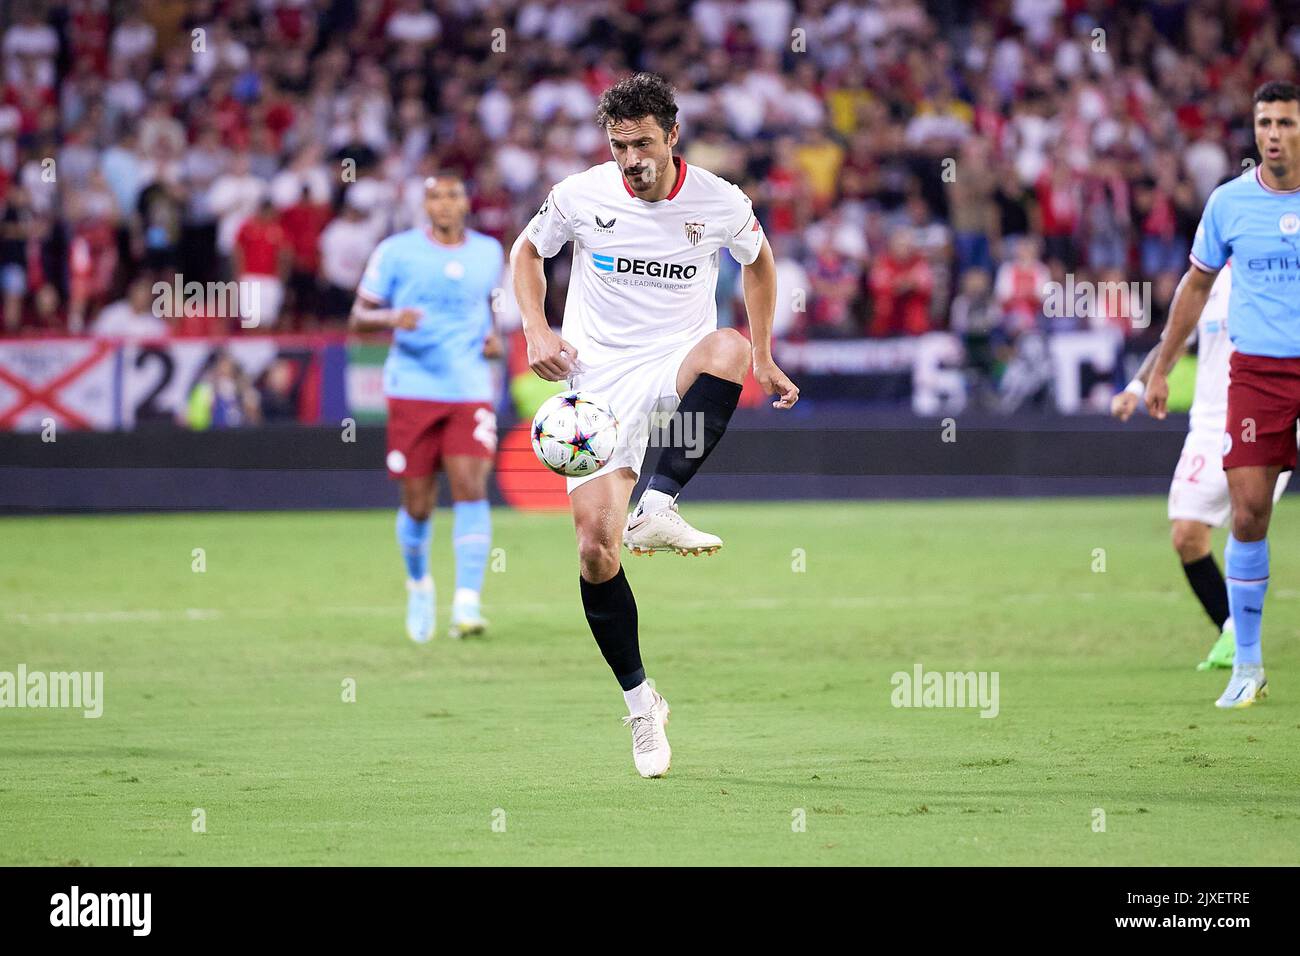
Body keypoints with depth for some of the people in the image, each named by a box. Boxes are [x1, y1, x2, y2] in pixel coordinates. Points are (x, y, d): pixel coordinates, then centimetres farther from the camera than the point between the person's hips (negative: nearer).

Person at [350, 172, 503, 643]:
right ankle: (419, 584, 32)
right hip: (413, 389, -1)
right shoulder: (397, 251, 0)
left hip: (469, 392, 1)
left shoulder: (489, 252, 9)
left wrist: (493, 336, 5)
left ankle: (467, 605, -21)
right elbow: (359, 317, 3)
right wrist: (391, 318, -20)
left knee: (471, 488, -17)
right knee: (418, 505, 2)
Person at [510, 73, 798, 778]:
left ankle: (657, 507, -36)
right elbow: (527, 250, 14)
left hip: (677, 368, -1)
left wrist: (764, 361, 14)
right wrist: (536, 329, -2)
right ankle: (640, 701, 6)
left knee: (730, 349, -39)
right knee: (595, 547, -11)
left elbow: (757, 259, 17)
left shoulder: (721, 203, -5)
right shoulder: (580, 196, -5)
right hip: (598, 379, 1)